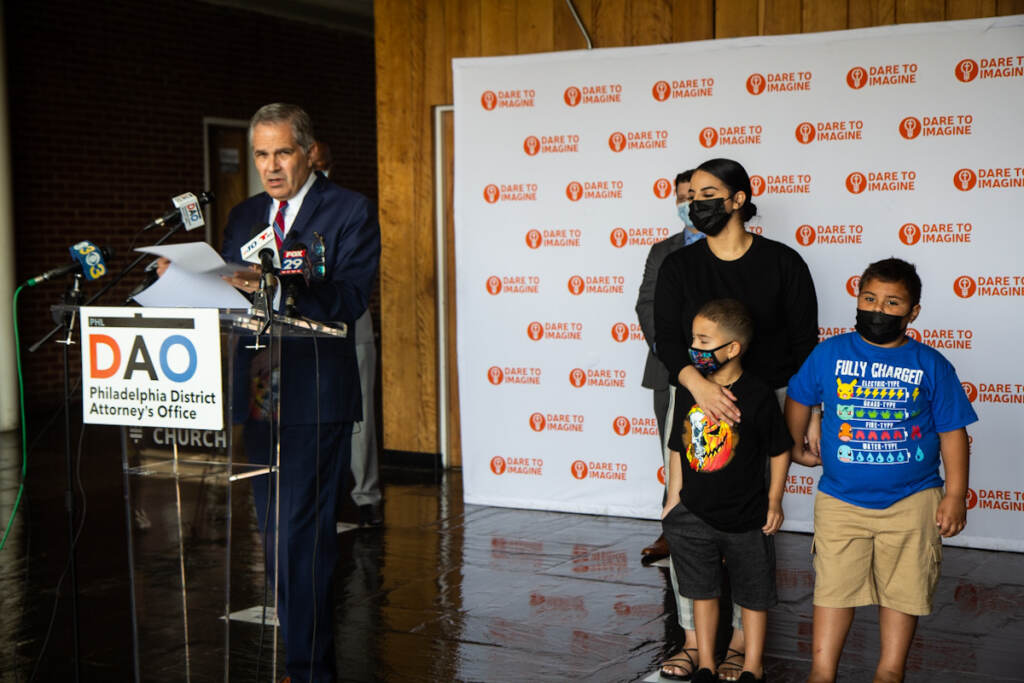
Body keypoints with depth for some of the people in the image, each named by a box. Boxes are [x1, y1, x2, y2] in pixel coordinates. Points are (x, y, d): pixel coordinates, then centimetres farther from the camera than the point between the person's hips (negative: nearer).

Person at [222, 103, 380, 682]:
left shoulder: (351, 212, -4)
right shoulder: (245, 216, 16)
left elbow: (349, 299, -16)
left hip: (315, 400, -7)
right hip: (259, 396, 7)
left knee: (302, 535, -9)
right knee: (275, 532, 14)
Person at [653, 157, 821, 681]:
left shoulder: (782, 263, 0)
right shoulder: (678, 266, 5)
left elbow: (805, 344, 2)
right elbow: (666, 338, -5)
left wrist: (811, 416, -2)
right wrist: (697, 383, -24)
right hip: (696, 398, 2)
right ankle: (694, 637, 10)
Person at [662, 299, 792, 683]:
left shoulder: (758, 396, -16)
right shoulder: (688, 391, -3)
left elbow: (780, 451, -5)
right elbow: (678, 450, 6)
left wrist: (774, 502, -2)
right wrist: (673, 500, 8)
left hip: (746, 518, -3)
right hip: (695, 515, 3)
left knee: (753, 594, 13)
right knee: (702, 591, 14)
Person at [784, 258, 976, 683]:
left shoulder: (931, 366, -2)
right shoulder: (830, 353, -1)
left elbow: (952, 432, 1)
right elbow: (798, 399, 15)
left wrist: (955, 494, -3)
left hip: (912, 502, 0)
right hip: (840, 500, 0)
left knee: (903, 587, 10)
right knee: (834, 586, 3)